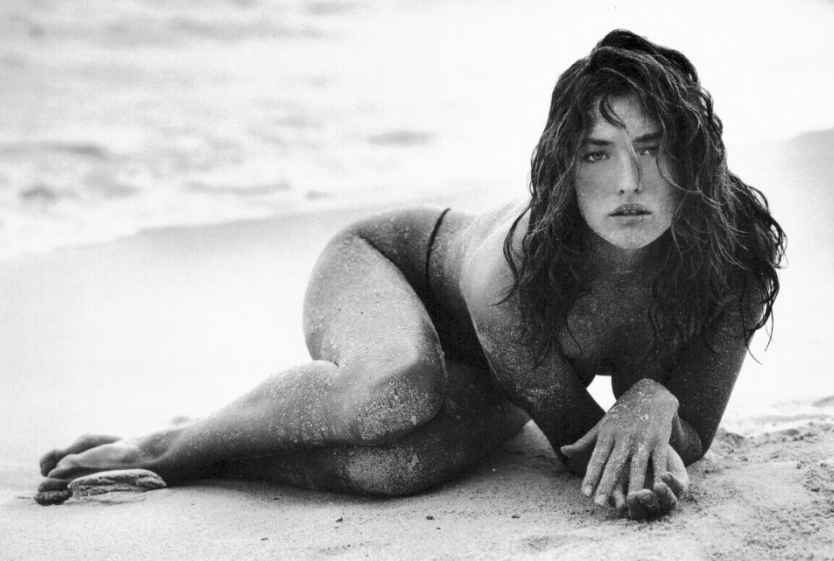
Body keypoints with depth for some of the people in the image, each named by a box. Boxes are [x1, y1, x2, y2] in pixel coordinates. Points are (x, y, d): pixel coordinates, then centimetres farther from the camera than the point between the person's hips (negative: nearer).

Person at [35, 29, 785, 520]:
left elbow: (692, 437, -16)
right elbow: (577, 437, -24)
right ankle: (168, 446, -19)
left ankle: (203, 455, -10)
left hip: (480, 376, 3)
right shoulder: (510, 269, -38)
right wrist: (645, 460, -45)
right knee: (401, 390, -42)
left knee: (399, 467, -34)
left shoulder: (737, 254, -28)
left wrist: (654, 403, -38)